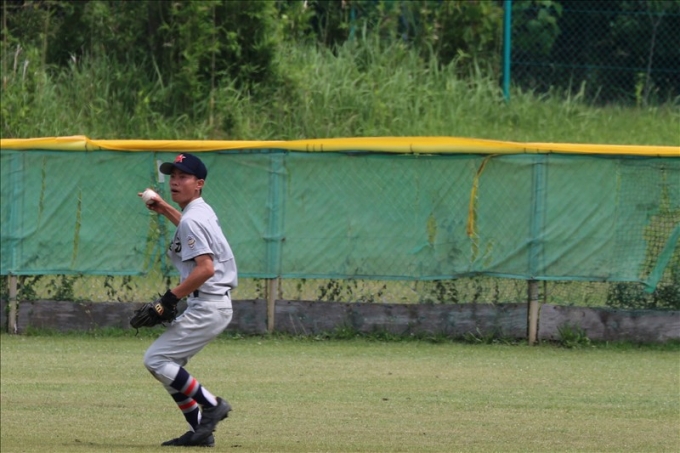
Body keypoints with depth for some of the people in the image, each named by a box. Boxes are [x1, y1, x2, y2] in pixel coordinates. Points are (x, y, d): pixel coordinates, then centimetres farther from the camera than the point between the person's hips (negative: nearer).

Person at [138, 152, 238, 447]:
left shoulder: (192, 220, -15)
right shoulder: (203, 211, 15)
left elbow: (205, 268, -26)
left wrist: (170, 300, -23)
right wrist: (163, 209, 36)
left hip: (207, 307, -10)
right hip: (217, 304, 10)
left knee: (156, 359, -10)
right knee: (167, 362, 15)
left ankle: (212, 404, -8)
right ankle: (200, 431, 12)